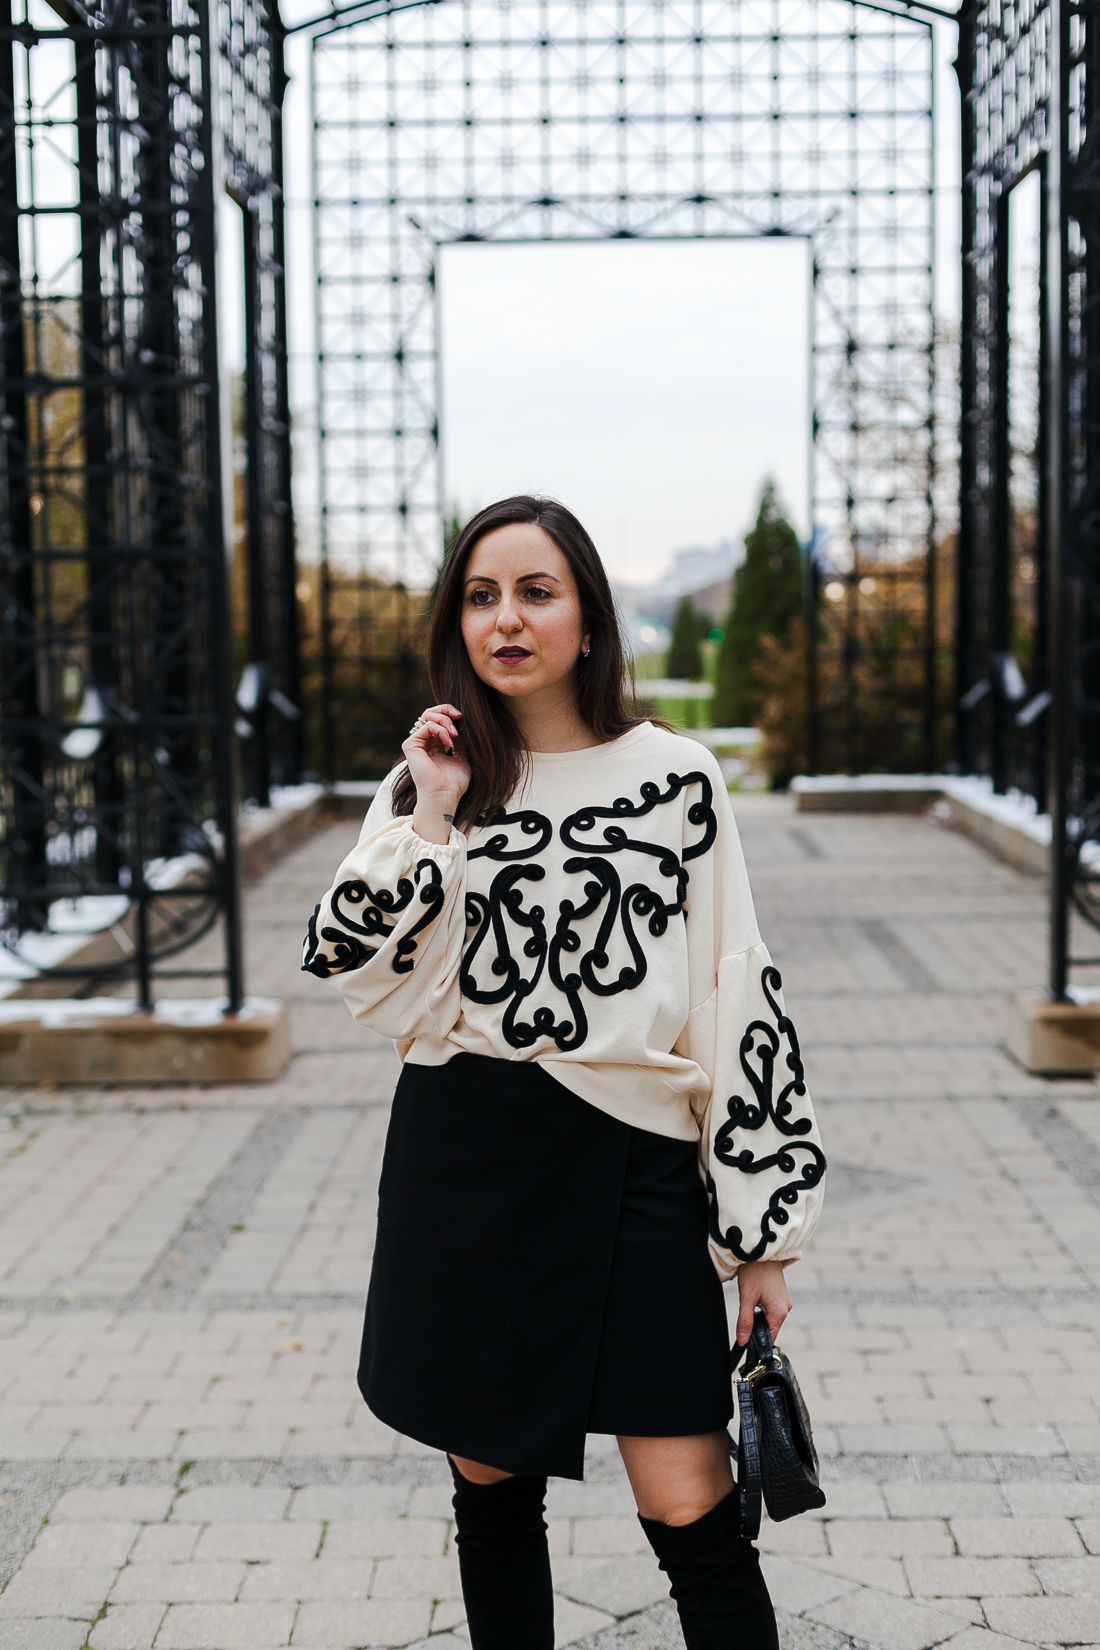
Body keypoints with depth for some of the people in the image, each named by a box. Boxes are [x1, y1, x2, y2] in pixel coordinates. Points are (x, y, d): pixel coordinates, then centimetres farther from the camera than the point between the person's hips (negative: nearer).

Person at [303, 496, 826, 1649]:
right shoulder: (430, 782, 7)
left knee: (688, 1508, -5)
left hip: (632, 1164, -2)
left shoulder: (673, 776, -1)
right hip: (462, 1164, 3)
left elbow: (736, 998, -2)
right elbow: (360, 973, -2)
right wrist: (431, 818, -11)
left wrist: (761, 1228, -3)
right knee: (490, 1482, 13)